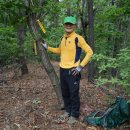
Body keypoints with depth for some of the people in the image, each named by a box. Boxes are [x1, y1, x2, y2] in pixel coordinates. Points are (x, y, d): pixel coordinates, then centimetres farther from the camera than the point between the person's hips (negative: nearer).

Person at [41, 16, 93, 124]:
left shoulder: (78, 38, -12)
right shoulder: (63, 38, 10)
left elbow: (89, 52, -12)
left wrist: (81, 66, -15)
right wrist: (48, 47, 18)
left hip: (73, 71, -7)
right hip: (63, 70, 7)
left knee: (74, 94, 2)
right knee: (65, 93, 17)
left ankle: (75, 115, 19)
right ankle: (68, 111, 35)